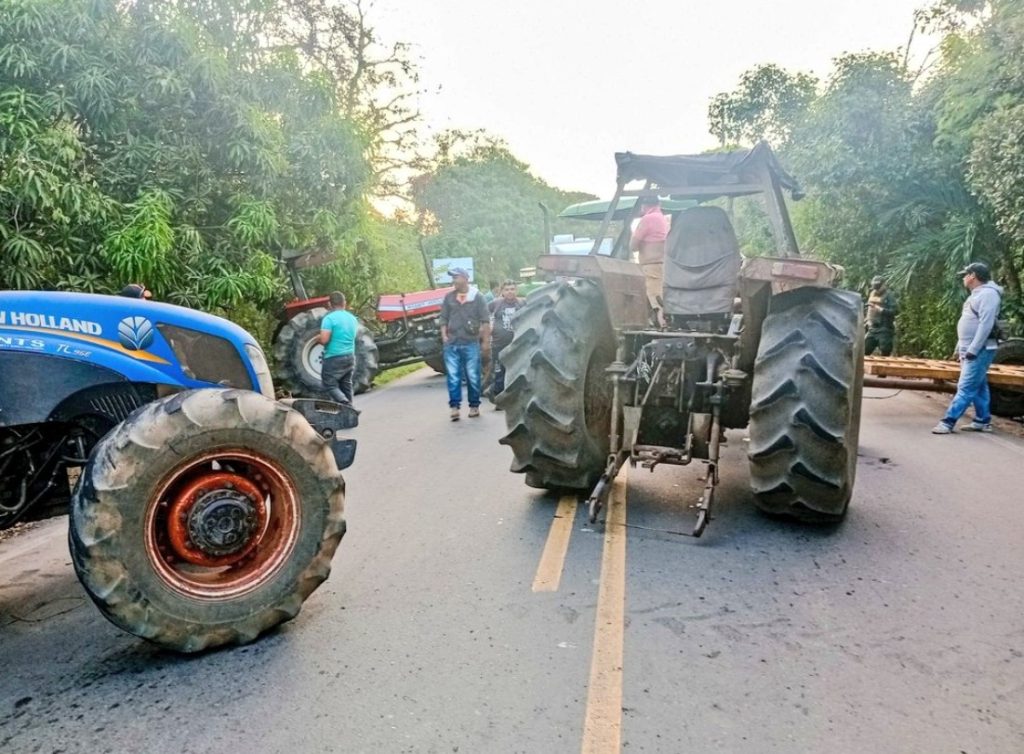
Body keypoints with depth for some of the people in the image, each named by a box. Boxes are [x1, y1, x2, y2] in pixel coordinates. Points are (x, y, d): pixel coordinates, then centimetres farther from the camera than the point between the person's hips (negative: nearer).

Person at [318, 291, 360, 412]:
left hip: (334, 358, -7)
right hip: (350, 357, 7)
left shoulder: (329, 318, -14)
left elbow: (324, 340, -21)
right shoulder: (352, 318, 8)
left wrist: (319, 341, 1)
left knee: (331, 386, -1)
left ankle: (347, 407, -20)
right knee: (346, 386, 15)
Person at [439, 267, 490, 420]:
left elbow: (485, 321, -1)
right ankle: (455, 406, 4)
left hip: (471, 343, -2)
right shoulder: (449, 297, 9)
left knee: (473, 377, 5)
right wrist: (444, 336, 1)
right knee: (453, 377, 0)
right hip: (451, 344, 3)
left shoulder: (477, 296, 0)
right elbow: (443, 318, 13)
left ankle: (474, 406, 16)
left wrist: (486, 341, -5)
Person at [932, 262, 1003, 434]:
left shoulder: (988, 293, -14)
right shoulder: (976, 295, 18)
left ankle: (948, 422, -15)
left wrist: (972, 350, -23)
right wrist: (960, 348, 20)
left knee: (966, 388, -11)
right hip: (970, 350, 10)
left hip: (979, 351, -10)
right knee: (978, 387, 14)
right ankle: (983, 421, 20)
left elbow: (986, 325, -22)